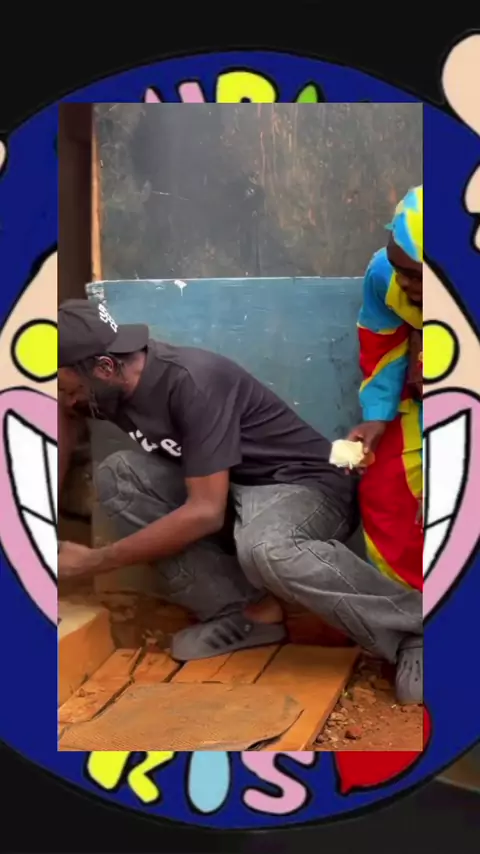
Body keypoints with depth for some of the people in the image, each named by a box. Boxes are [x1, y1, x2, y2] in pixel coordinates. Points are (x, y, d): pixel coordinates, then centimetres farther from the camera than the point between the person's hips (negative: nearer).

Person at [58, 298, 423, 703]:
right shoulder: (105, 386, -4)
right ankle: (245, 612, -9)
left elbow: (205, 513, -29)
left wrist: (94, 561, -21)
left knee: (264, 548, -41)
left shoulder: (191, 382, -27)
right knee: (117, 476, -12)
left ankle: (417, 632, -21)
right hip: (228, 492, 8)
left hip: (306, 486, -8)